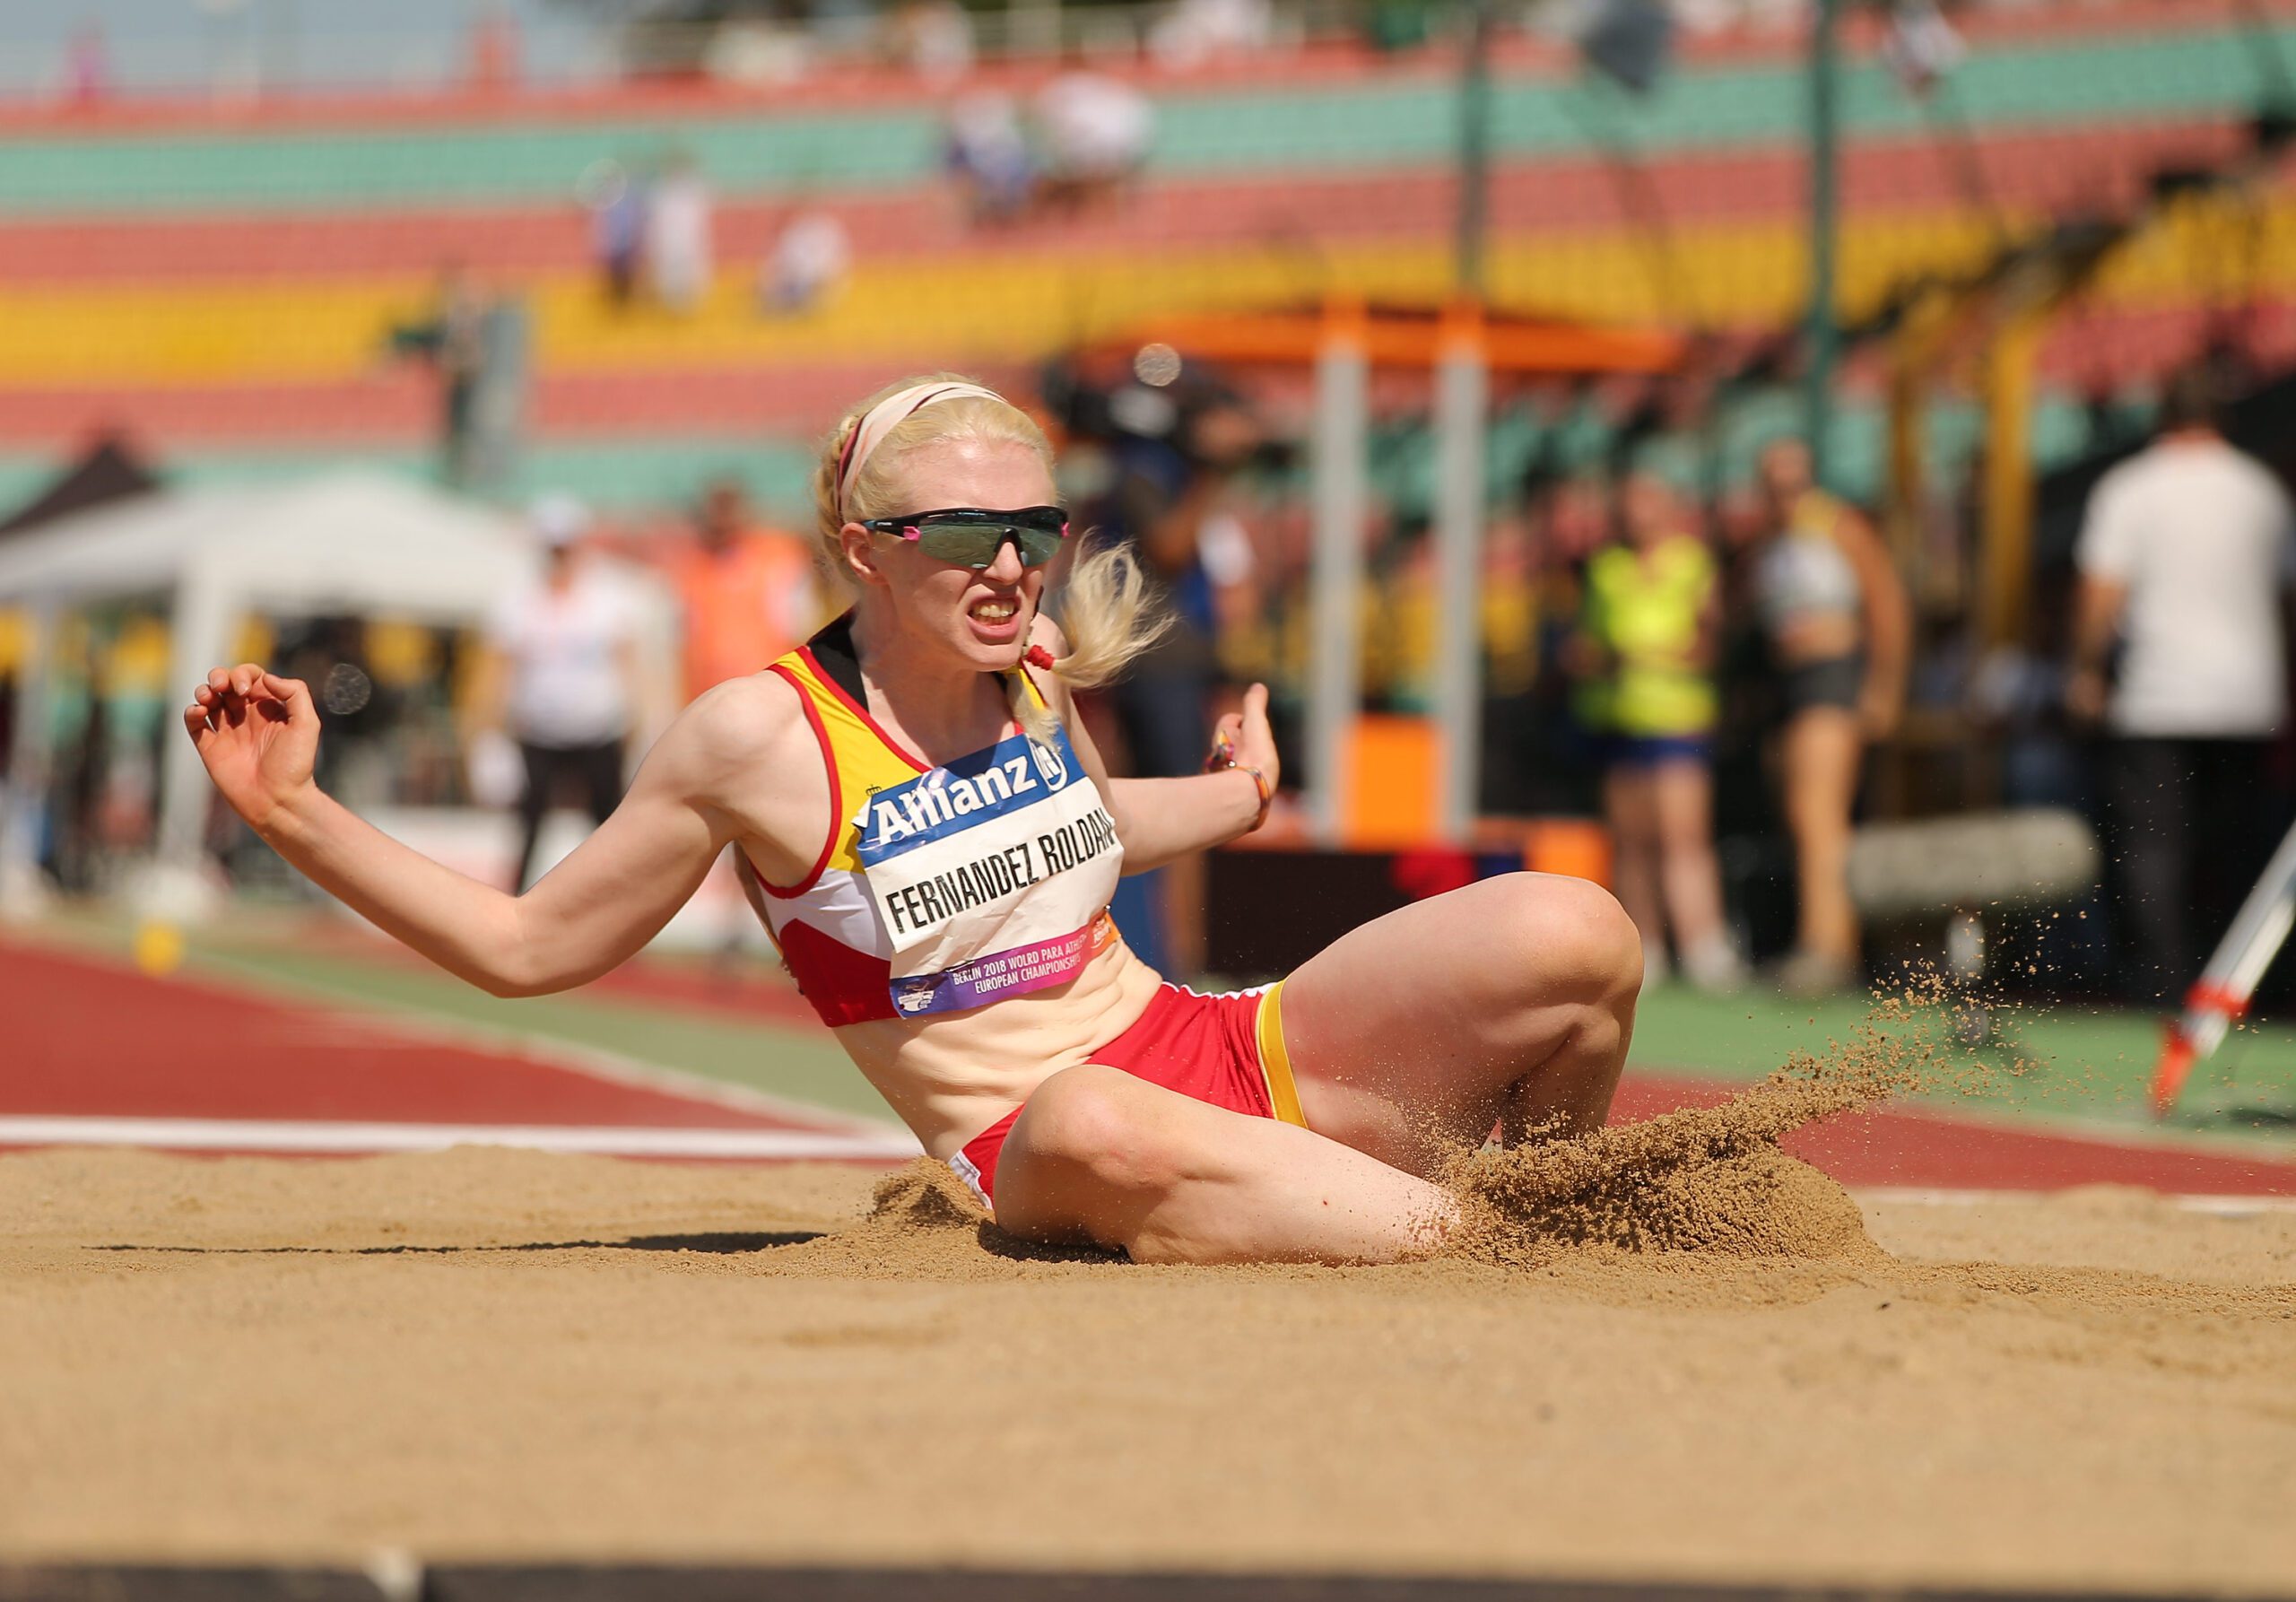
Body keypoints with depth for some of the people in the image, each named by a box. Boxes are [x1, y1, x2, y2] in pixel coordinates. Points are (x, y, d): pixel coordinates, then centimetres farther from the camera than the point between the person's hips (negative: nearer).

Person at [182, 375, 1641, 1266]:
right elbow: (528, 946, 3)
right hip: (1042, 1152, -6)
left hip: (1234, 1056, 6)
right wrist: (298, 815, -6)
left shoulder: (1038, 669, 7)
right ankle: (1458, 1237, -34)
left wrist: (1239, 799, 48)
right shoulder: (762, 740, -7)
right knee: (1094, 1126, -47)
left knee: (1573, 935, -18)